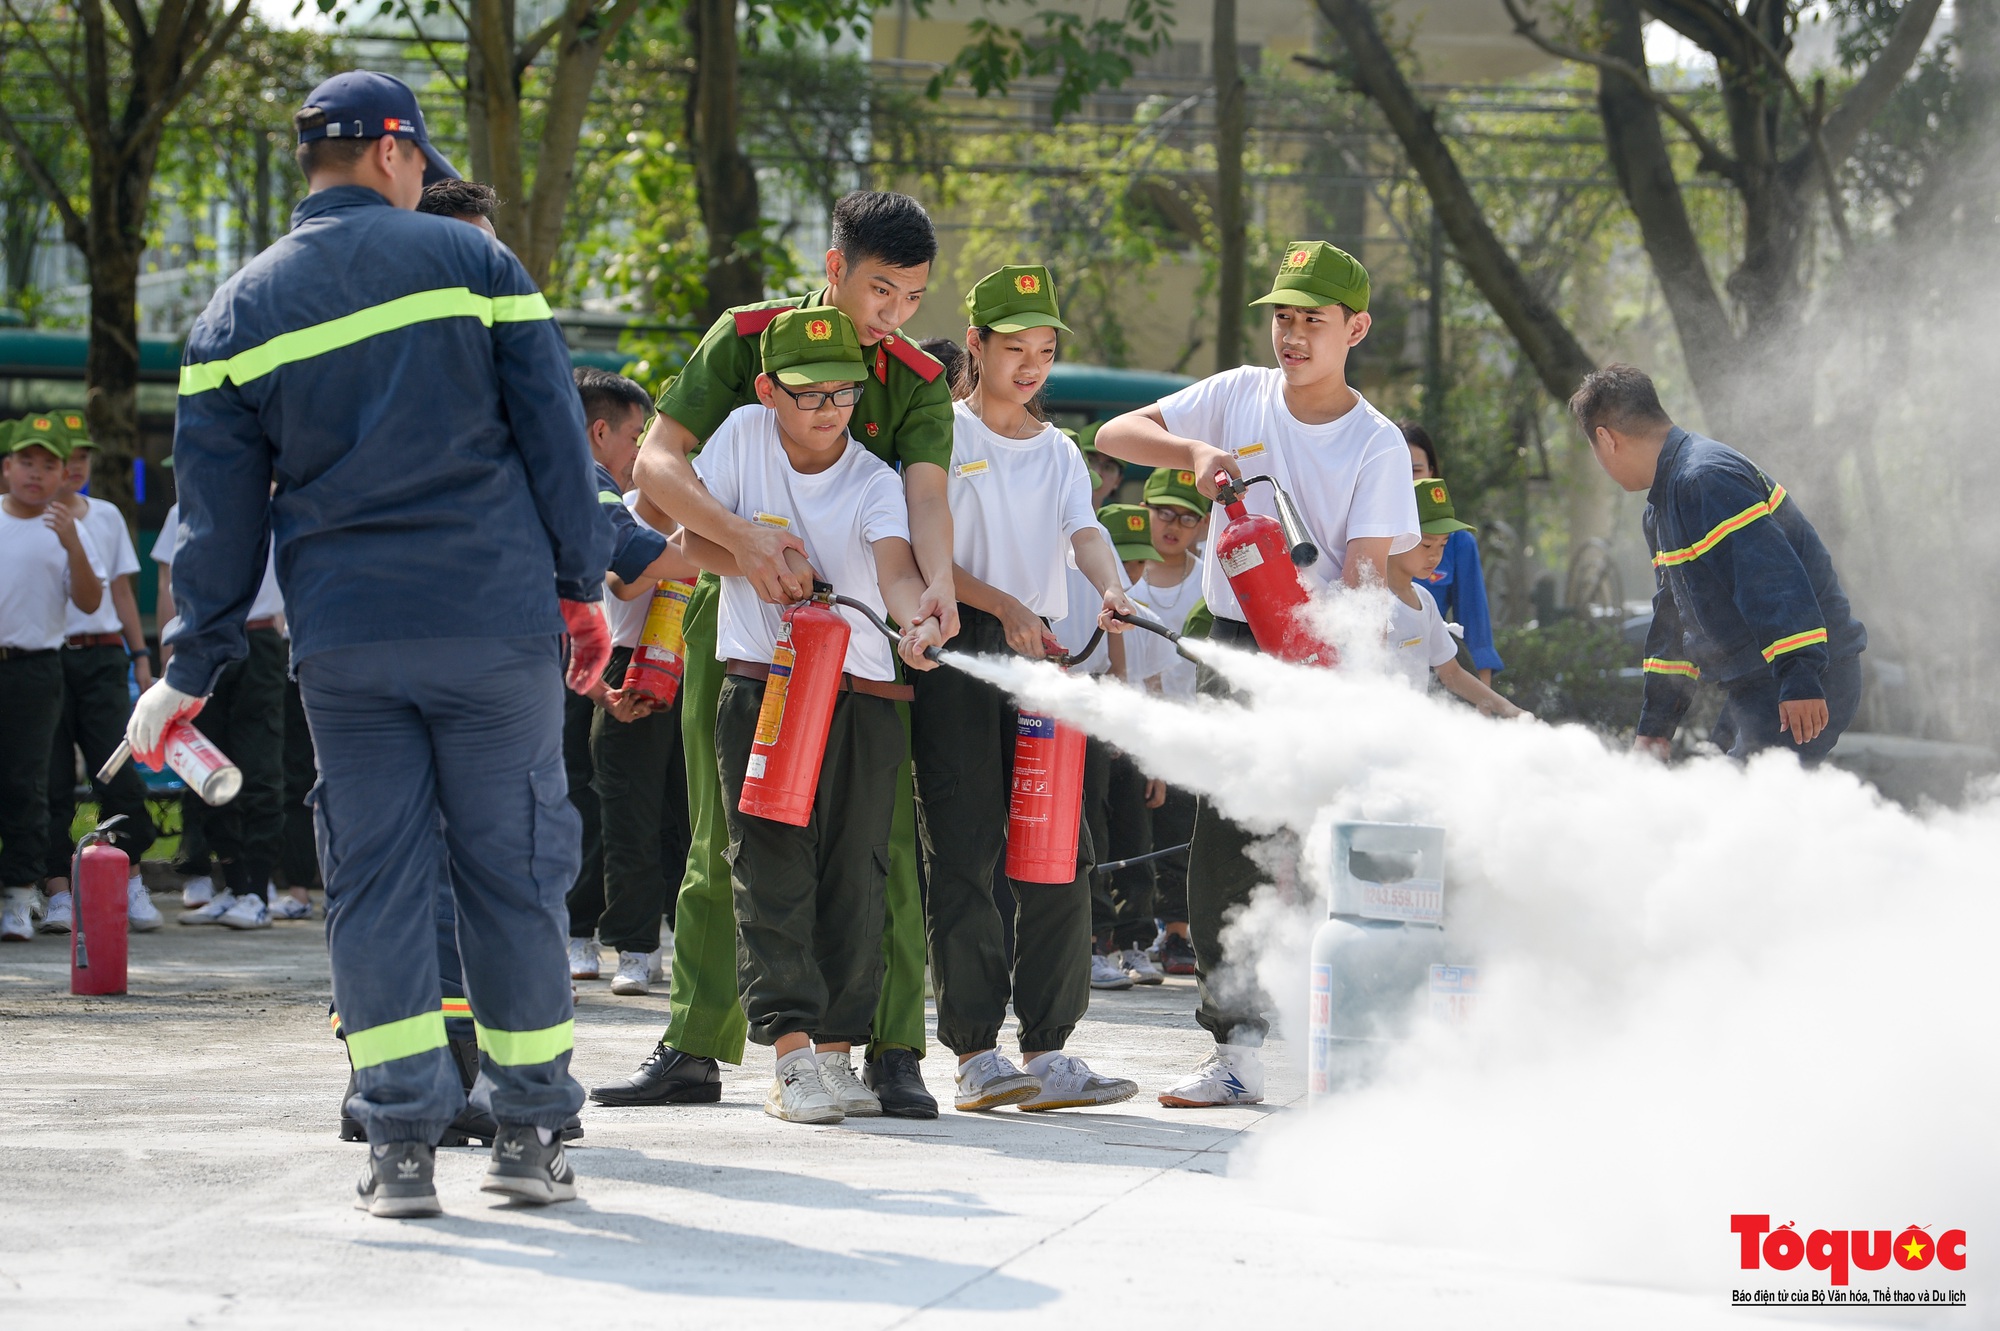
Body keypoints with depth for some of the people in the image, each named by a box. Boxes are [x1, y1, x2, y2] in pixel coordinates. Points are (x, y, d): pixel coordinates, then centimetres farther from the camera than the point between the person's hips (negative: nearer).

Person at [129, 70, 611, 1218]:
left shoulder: (240, 312, 8)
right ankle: (530, 1132, 10)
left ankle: (403, 1142, -2)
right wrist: (582, 584, 8)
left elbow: (220, 512, 7)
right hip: (496, 624, -1)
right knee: (513, 869, 7)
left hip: (344, 640, 1)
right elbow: (554, 432, 1)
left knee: (375, 879, 5)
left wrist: (193, 671, 11)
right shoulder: (471, 261, 3)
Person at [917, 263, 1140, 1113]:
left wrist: (1111, 590, -20)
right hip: (957, 652, -5)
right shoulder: (943, 435, 4)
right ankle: (974, 1055, -9)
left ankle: (1047, 1051, 2)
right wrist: (1002, 606, -17)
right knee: (964, 852, -8)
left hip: (1039, 652, 5)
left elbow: (1085, 533, 1)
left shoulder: (1058, 452, 18)